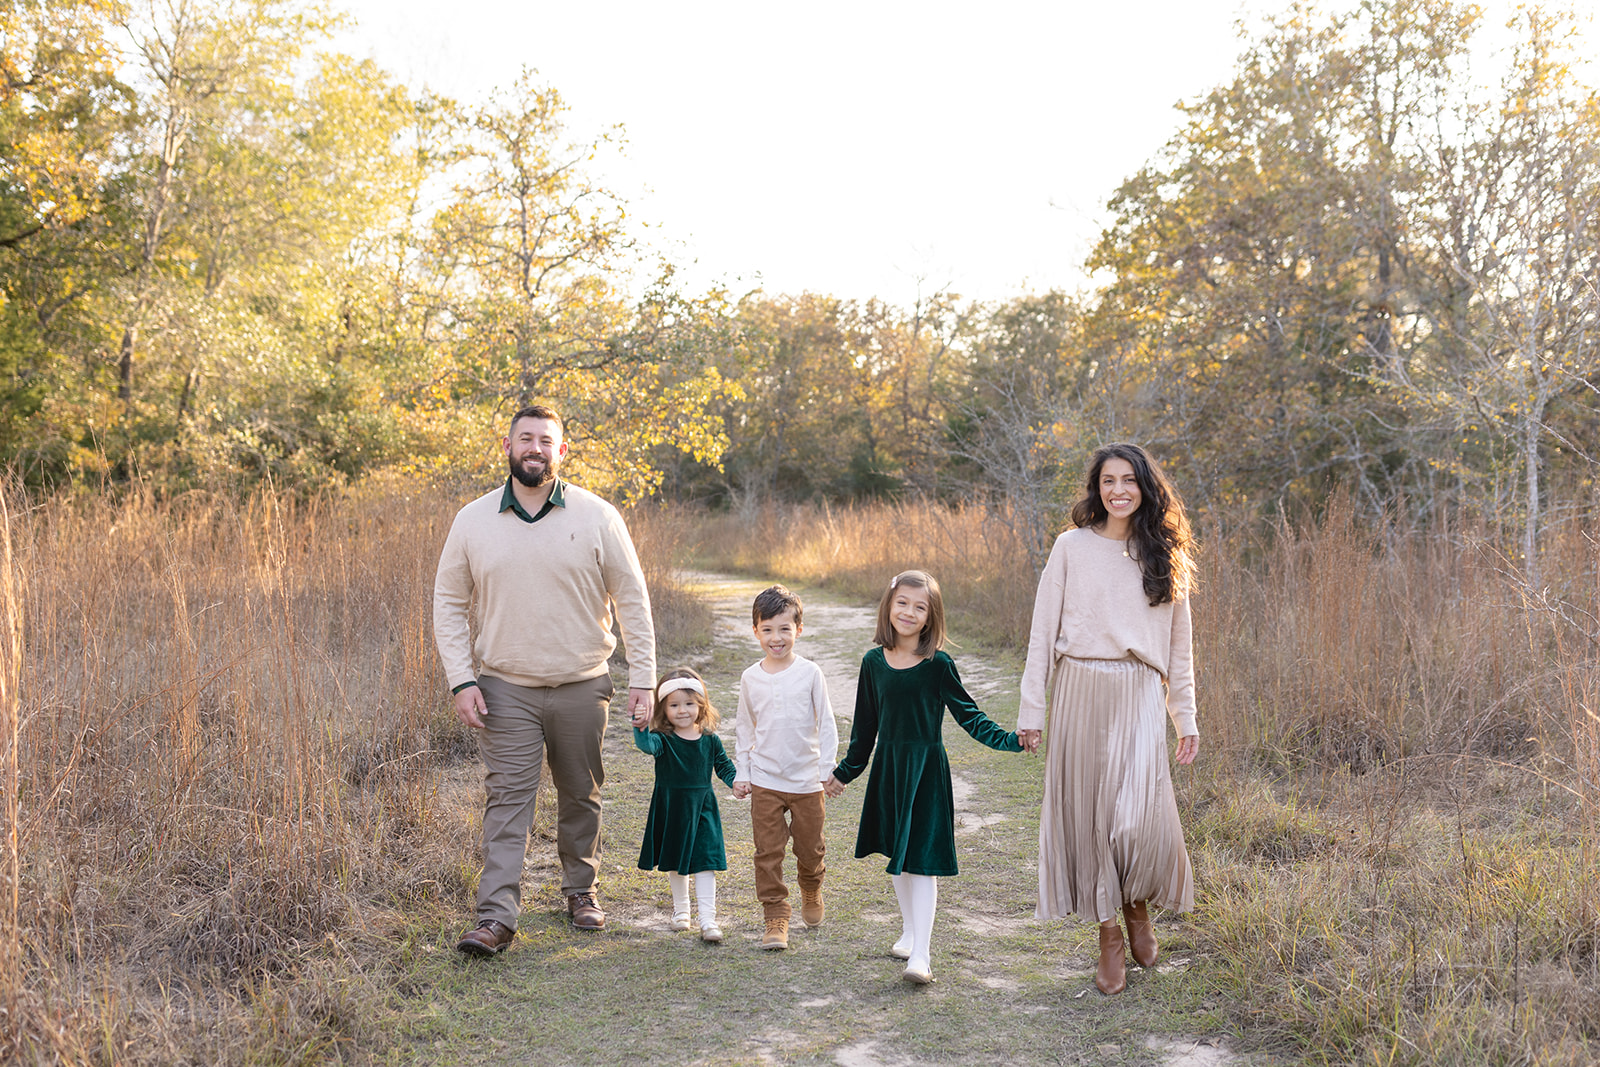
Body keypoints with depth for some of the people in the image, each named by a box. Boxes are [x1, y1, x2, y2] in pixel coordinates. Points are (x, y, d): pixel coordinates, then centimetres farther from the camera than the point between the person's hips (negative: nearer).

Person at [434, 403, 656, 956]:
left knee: (581, 796, 12)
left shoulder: (597, 517, -3)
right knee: (506, 800, -4)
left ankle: (581, 890, 31)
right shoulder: (472, 520, 0)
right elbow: (449, 604, 5)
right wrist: (461, 680, -5)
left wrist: (642, 678, -5)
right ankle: (496, 917, -2)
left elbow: (632, 600, 0)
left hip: (582, 686, 1)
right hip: (506, 689, 0)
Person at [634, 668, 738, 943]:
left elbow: (724, 767, 7)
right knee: (675, 862, 16)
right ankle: (680, 908, 36)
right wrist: (640, 727, -53)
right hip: (670, 809, 0)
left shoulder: (709, 740, -2)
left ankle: (708, 919, -5)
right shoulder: (663, 739, -11)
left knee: (705, 861, -6)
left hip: (702, 809, 0)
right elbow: (647, 745, -33)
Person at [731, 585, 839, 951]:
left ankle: (811, 892, 40)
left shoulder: (810, 673, -5)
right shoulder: (750, 678, 1)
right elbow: (745, 729, 11)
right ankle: (776, 919, 7)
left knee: (810, 848, 11)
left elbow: (826, 724, -1)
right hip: (764, 781, 1)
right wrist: (741, 774, 8)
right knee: (768, 852, -2)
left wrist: (829, 767, -8)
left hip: (806, 780, -1)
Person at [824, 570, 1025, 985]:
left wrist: (1009, 740, -16)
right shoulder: (874, 662, 1)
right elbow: (865, 725, 11)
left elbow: (968, 715, -4)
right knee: (897, 856, 15)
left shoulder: (938, 665, -9)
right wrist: (846, 771, 17)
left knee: (922, 859, -7)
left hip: (926, 768, -4)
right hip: (888, 767, 4)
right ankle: (909, 931, 34)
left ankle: (920, 953, -5)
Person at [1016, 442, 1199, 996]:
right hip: (1080, 692, 0)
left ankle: (1137, 904, 20)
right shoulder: (1072, 547, 3)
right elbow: (1044, 631, 3)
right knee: (1087, 812, 4)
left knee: (1141, 817, -12)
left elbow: (1178, 644, 14)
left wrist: (1186, 717, 10)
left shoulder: (1164, 556, 10)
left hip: (1139, 698, 1)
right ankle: (1109, 935, 19)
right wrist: (1031, 707, -2)